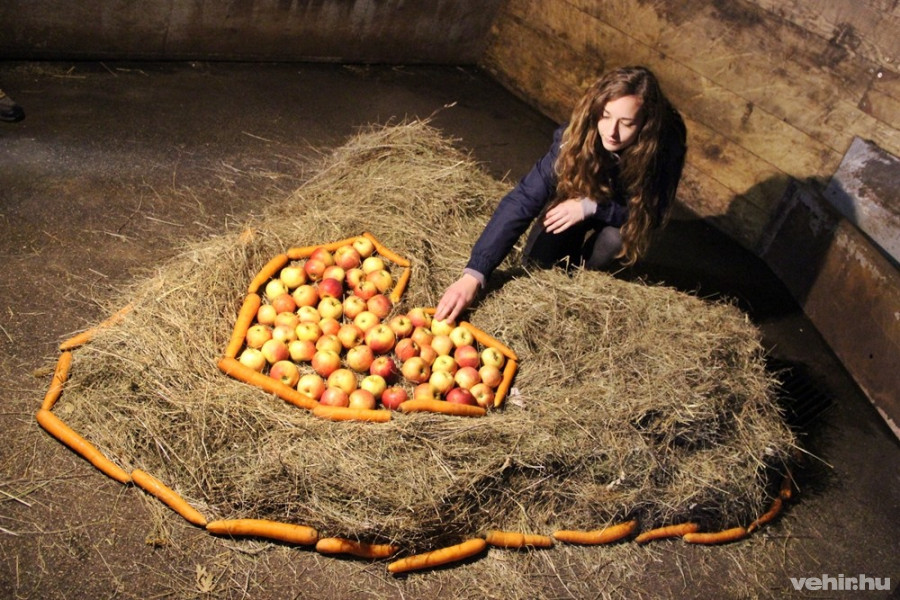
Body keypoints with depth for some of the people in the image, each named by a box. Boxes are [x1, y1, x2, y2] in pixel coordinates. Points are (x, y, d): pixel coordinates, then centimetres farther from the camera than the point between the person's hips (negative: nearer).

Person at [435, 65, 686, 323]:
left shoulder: (664, 146, -36)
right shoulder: (575, 136, -37)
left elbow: (653, 214, -25)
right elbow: (522, 200, -43)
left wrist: (591, 206, -42)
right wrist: (473, 275, -54)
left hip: (620, 215, 0)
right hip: (574, 197, 0)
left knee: (615, 238, -31)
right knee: (536, 262, -18)